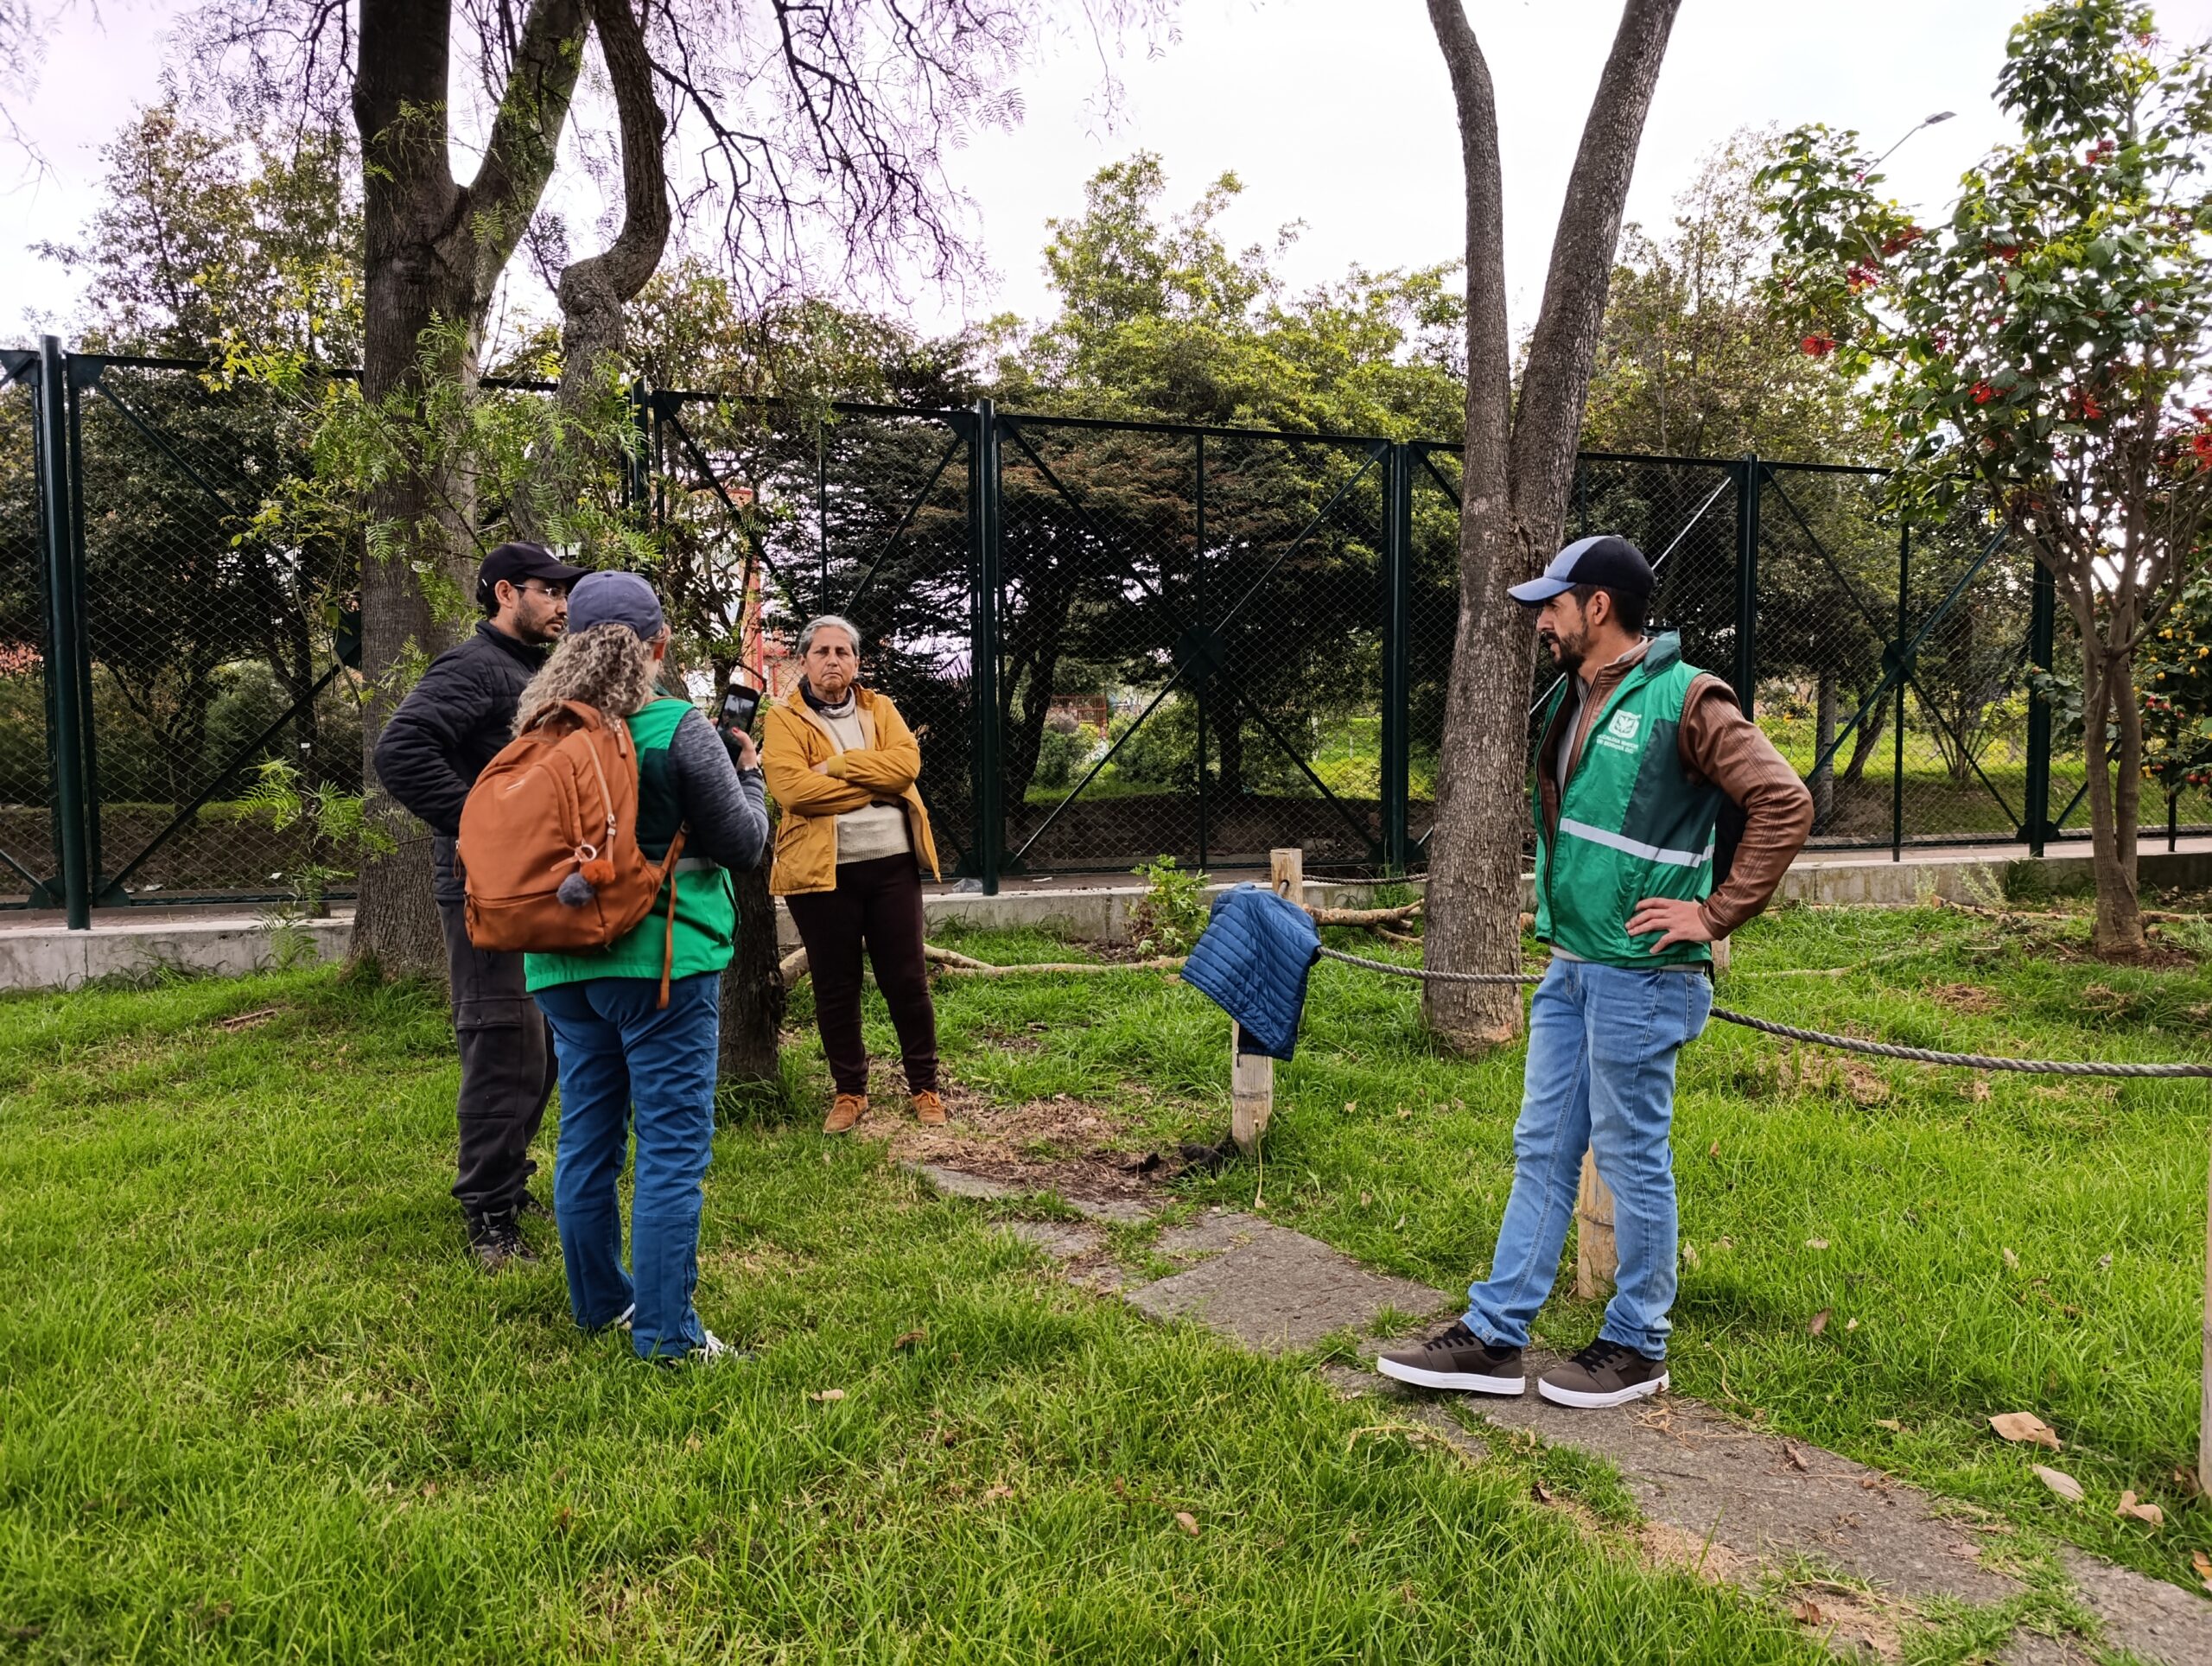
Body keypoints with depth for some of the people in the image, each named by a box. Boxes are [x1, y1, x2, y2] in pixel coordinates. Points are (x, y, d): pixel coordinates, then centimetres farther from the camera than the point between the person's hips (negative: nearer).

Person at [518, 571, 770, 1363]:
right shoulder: (679, 731, -12)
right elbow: (743, 843, -6)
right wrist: (749, 775, 11)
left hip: (565, 965, 6)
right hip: (662, 962, -6)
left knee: (587, 1136, 16)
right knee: (672, 1146, 0)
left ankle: (598, 1302, 30)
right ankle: (665, 1332, 4)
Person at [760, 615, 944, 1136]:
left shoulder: (880, 708, 11)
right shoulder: (784, 718, 1)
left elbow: (906, 761, -8)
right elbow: (791, 787, -16)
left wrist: (837, 765, -14)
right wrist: (873, 785, -13)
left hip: (892, 863, 2)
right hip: (821, 870, -2)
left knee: (907, 979, 7)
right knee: (835, 987, 8)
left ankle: (924, 1087, 20)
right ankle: (849, 1092, 23)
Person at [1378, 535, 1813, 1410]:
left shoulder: (1683, 700, -14)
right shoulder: (1573, 700, 12)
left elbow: (1784, 801, -19)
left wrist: (1714, 915, -17)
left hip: (1640, 977, -9)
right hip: (1569, 968, 9)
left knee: (1632, 1160, 4)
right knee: (1541, 1151, 12)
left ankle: (1636, 1348, 21)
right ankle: (1494, 1337, 20)